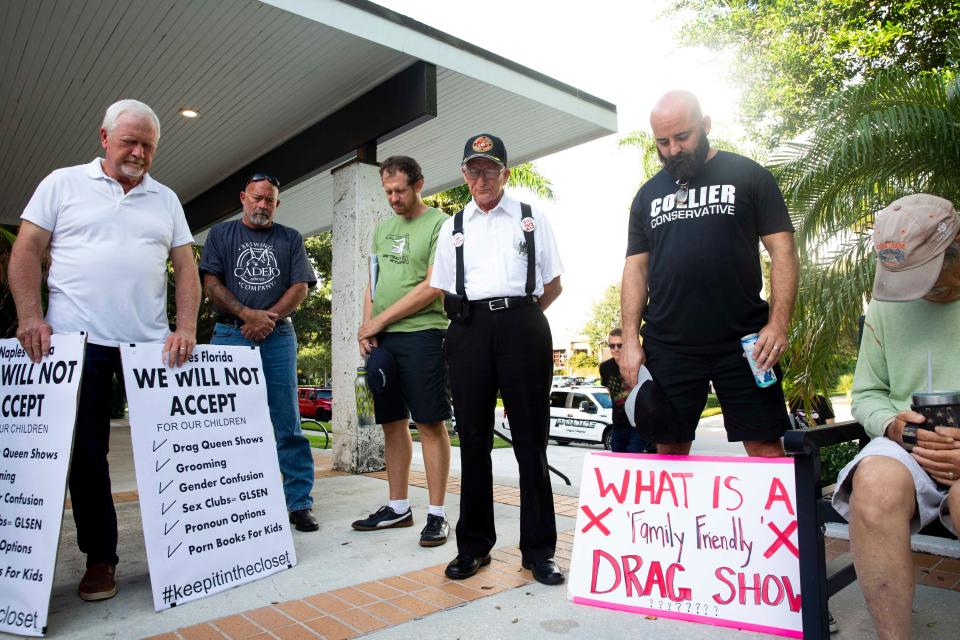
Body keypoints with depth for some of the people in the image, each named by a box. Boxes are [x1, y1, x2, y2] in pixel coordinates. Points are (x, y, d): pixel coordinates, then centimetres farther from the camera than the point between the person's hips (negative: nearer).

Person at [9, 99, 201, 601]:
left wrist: (187, 328, -5)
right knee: (85, 451, 3)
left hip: (153, 343, 2)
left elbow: (186, 267, 8)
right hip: (78, 340, -1)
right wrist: (30, 317, -8)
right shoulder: (63, 183, 8)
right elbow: (26, 251, 5)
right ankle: (99, 557, 16)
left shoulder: (166, 199, 14)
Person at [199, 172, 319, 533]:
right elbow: (211, 284, 4)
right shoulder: (221, 234, 15)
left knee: (288, 423, -2)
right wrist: (248, 314, -10)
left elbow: (300, 287, 5)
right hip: (230, 334, 0)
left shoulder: (290, 239, 16)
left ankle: (300, 503, 2)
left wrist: (269, 318, -9)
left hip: (278, 337, 0)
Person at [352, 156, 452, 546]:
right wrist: (366, 327, 3)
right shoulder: (383, 228, 19)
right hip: (381, 339, 7)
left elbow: (431, 288, -11)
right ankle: (397, 507, 23)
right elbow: (373, 282, 19)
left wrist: (380, 320, -8)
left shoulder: (439, 224, -3)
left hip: (422, 334, -7)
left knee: (430, 424, -2)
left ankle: (436, 514, 7)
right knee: (392, 423, 11)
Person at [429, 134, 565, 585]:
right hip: (468, 330, 2)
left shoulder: (531, 219, 12)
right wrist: (476, 319, 7)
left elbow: (554, 284, 12)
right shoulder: (453, 226, 17)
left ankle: (538, 550, 12)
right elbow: (443, 291, 18)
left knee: (530, 438, 1)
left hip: (522, 325, -2)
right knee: (473, 438, 6)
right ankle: (473, 545, 19)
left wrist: (517, 316, 7)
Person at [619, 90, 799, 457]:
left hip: (743, 343, -2)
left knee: (765, 447, 0)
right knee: (669, 449, 8)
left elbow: (782, 251, 1)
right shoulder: (648, 194, 14)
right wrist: (630, 341, 2)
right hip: (667, 348, 3)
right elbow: (636, 269, 11)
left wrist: (778, 323, -11)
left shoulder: (746, 175, 5)